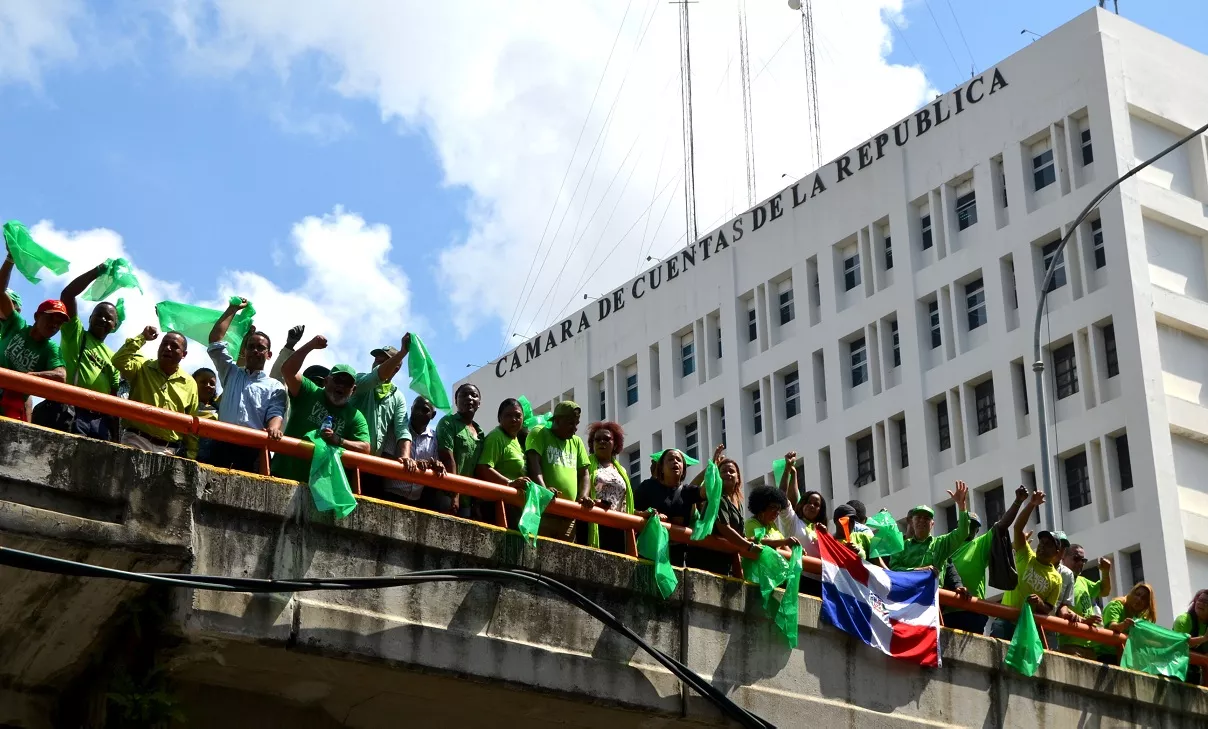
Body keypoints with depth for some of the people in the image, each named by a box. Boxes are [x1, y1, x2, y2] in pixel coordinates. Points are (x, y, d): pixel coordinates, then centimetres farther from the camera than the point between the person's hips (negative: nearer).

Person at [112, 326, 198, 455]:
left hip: (166, 449, 2)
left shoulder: (190, 384, 12)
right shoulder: (142, 368, 6)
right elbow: (119, 360, -15)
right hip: (136, 441, -2)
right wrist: (142, 338, -9)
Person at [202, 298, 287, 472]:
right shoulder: (231, 373, 27)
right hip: (223, 441, 2)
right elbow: (215, 340, 22)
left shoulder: (275, 387, 18)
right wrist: (233, 309, 26)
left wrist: (274, 427, -23)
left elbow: (275, 413, 3)